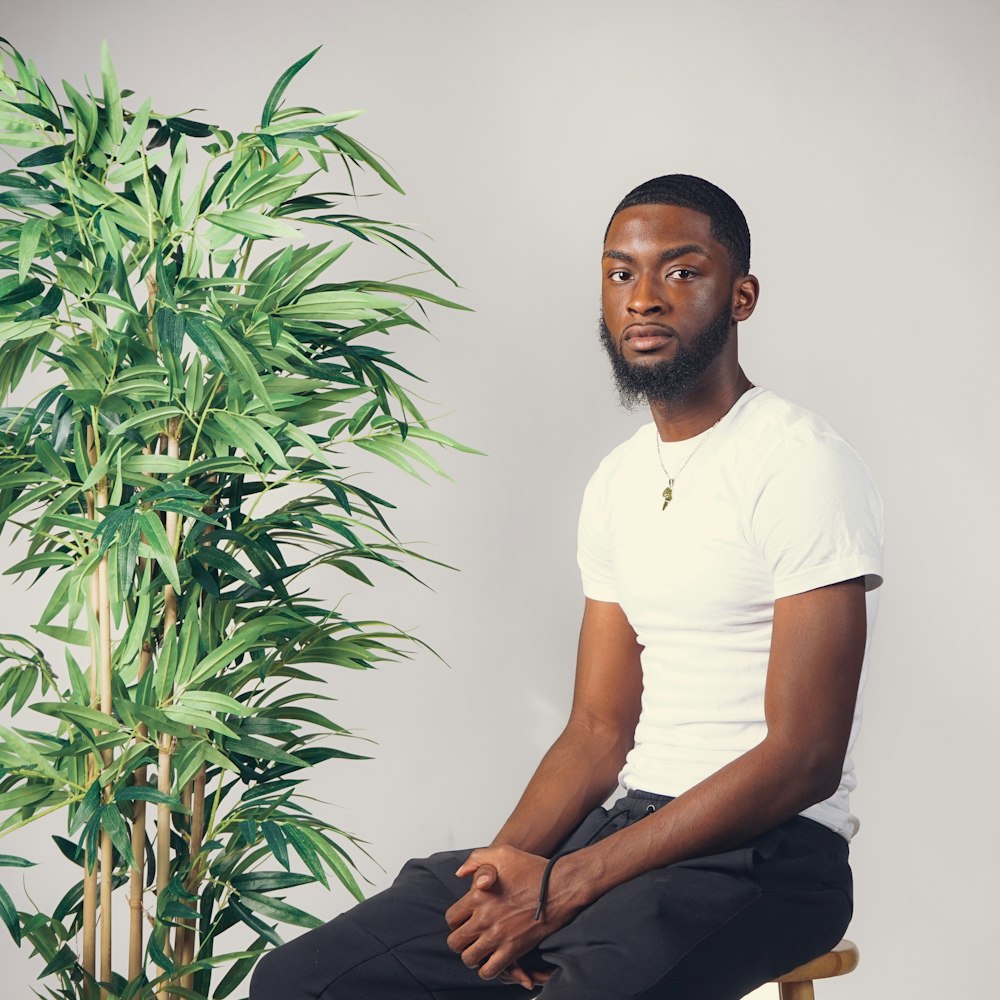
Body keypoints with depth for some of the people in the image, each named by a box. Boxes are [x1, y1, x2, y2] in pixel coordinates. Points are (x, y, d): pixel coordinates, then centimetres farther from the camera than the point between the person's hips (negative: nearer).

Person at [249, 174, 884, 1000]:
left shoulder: (803, 466, -9)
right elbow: (599, 734, 15)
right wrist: (508, 864, -6)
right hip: (633, 827, 7)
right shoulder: (618, 484, 16)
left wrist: (564, 886, -17)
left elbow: (803, 761, -16)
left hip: (763, 853, -7)